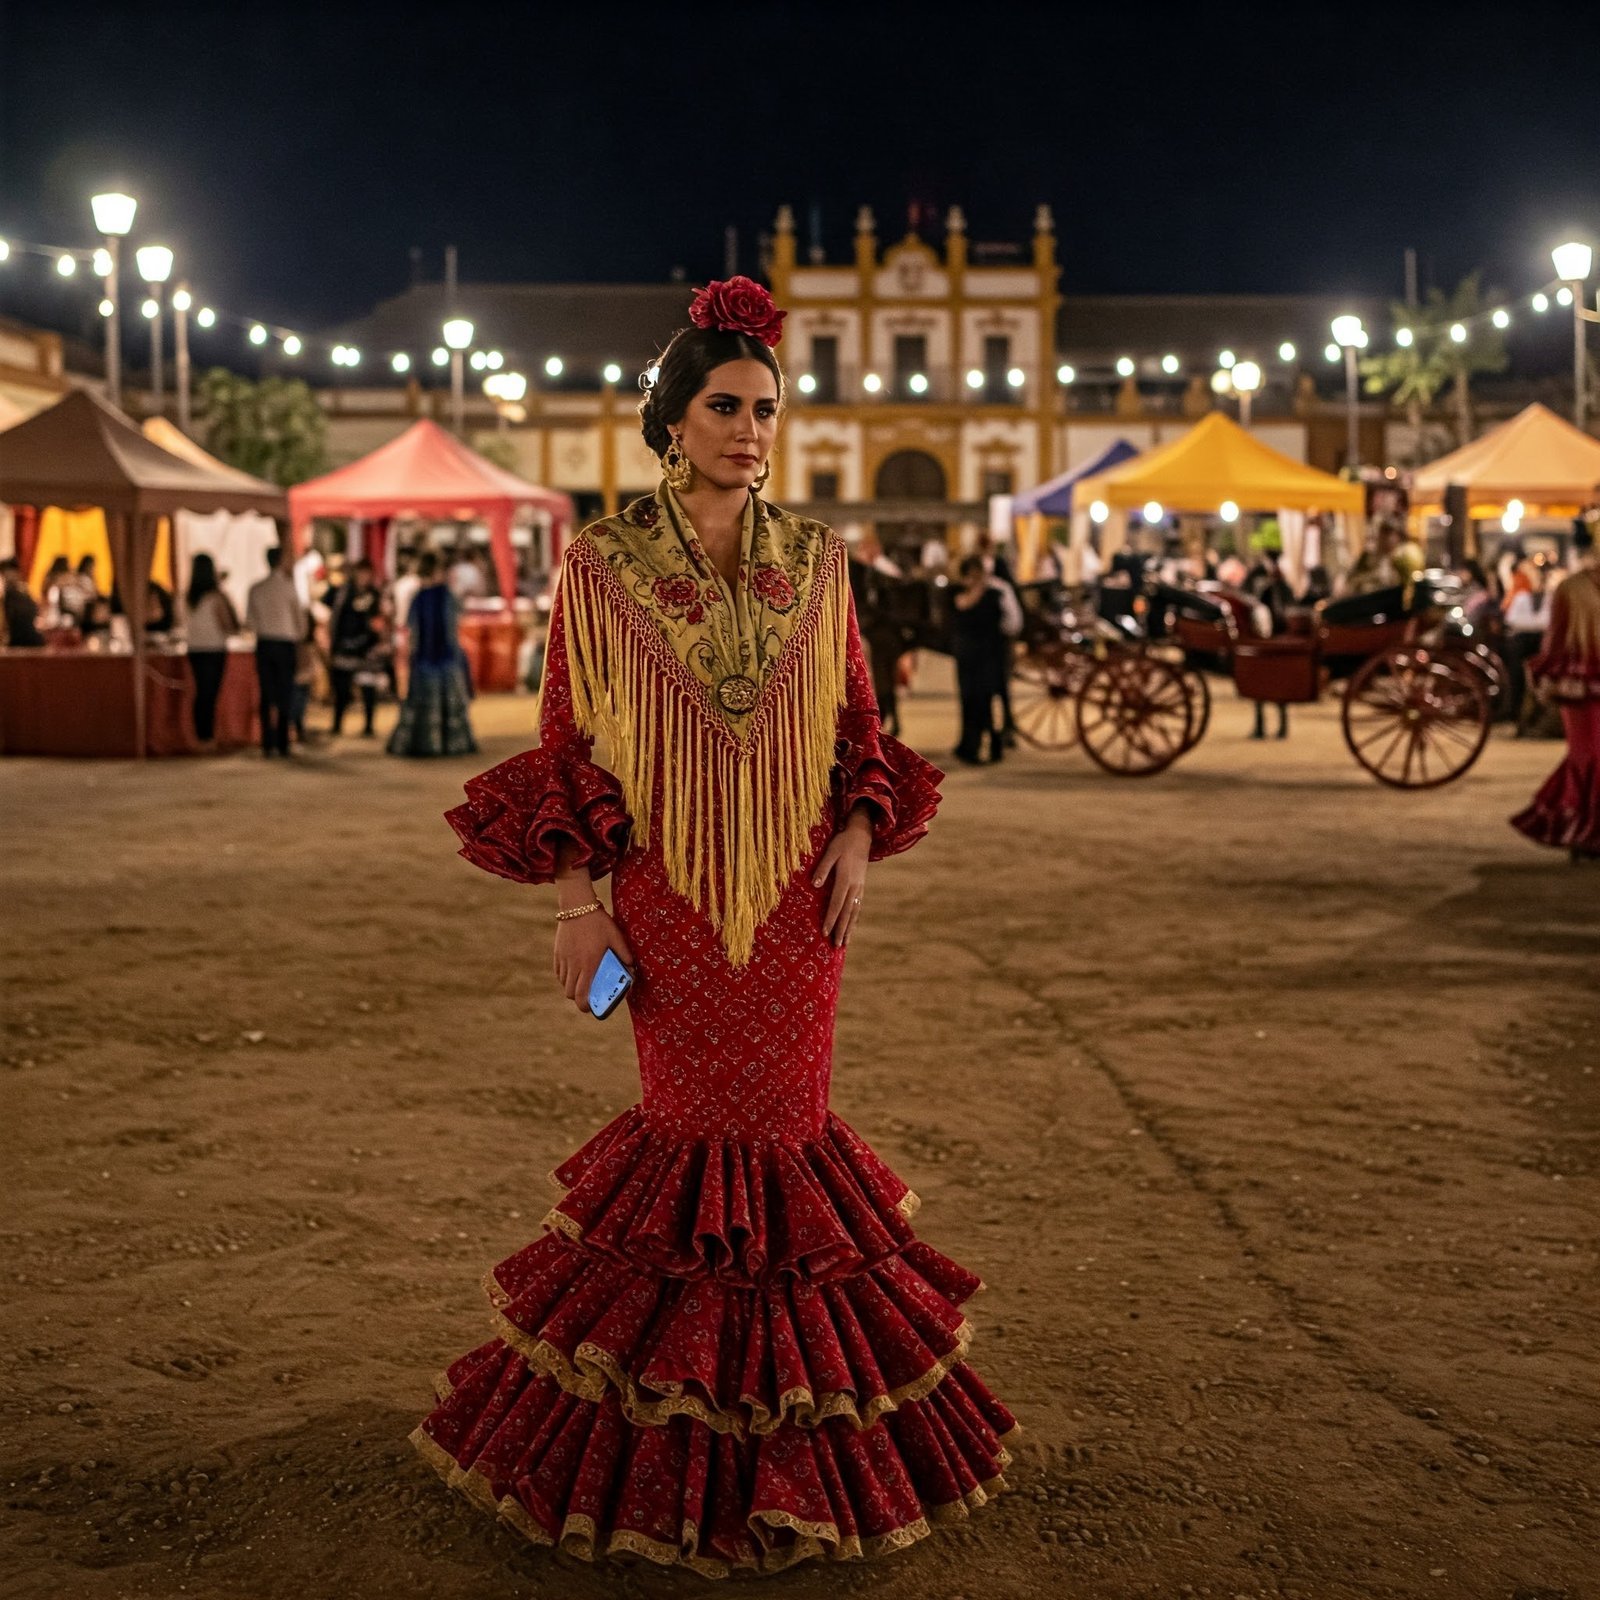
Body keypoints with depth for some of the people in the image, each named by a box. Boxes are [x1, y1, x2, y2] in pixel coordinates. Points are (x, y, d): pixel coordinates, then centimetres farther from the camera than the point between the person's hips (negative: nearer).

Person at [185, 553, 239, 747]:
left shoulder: (190, 598, 3)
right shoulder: (216, 597, -12)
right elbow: (229, 627, -10)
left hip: (194, 650, 5)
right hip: (214, 651, -5)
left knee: (201, 692, 12)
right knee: (210, 693, -3)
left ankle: (202, 736, 15)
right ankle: (208, 738, -4)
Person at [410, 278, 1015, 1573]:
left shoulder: (815, 562, 4)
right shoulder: (604, 566, -4)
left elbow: (857, 719, 12)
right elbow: (566, 743, -2)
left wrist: (860, 836, -2)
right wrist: (577, 898, -7)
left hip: (795, 892, 2)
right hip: (666, 890, -2)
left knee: (789, 1118, 6)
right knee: (694, 1121, 4)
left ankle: (787, 1422, 22)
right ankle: (684, 1450, 19)